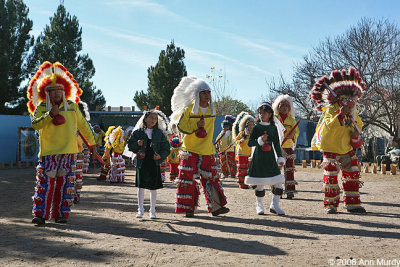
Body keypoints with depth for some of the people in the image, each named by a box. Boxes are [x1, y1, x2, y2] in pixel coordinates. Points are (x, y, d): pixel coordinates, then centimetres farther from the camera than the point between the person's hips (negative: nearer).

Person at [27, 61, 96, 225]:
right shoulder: (41, 107, 4)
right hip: (48, 151, -2)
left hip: (68, 150, 2)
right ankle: (40, 214, -3)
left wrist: (92, 142, 22)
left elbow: (83, 125, 18)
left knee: (65, 182, 3)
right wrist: (50, 115, -22)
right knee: (45, 181, -7)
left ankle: (62, 214, 11)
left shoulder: (72, 106, 9)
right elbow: (35, 124, -10)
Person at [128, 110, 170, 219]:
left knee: (153, 187, 6)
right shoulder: (138, 132, 4)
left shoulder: (159, 133, 6)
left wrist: (161, 156, -9)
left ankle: (152, 210, 17)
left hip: (154, 163, 1)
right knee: (141, 186, -1)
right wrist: (137, 144, -14)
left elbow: (166, 147, 7)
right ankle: (140, 210, 7)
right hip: (141, 162, -1)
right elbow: (130, 145, 6)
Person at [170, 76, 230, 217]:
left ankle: (215, 206, 6)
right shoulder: (189, 109, -5)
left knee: (211, 177, 2)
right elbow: (181, 126, -7)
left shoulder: (212, 110, 9)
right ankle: (189, 207, 8)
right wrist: (196, 125, -19)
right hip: (190, 150, -4)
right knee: (188, 179, -2)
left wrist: (202, 130, 3)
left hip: (207, 151, 4)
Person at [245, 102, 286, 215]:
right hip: (259, 157, -2)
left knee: (278, 181, -4)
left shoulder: (273, 128, 8)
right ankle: (259, 205, 16)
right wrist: (260, 140, -19)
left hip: (270, 157, 3)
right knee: (260, 183, 1)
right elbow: (250, 142, -3)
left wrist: (280, 158, 7)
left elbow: (277, 144, 11)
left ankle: (274, 205, 9)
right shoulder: (256, 127, 1)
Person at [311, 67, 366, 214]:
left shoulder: (353, 112, 6)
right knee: (330, 177, -3)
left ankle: (352, 203, 15)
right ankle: (331, 204, 7)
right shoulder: (330, 110, -13)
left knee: (352, 175, 5)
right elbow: (330, 125, -30)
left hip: (347, 149, 6)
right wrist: (341, 114, -38)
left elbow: (358, 126, 17)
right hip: (330, 149, -6)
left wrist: (356, 134, -5)